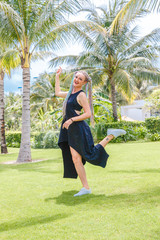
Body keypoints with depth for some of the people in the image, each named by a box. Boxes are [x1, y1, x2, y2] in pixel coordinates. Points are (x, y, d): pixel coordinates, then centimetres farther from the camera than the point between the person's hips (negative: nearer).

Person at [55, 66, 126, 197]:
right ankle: (86, 188, 4)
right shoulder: (71, 93, 15)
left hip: (79, 129, -8)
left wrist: (71, 119, -19)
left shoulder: (81, 95, -9)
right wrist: (57, 76, 35)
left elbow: (88, 114, -14)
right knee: (75, 159, 1)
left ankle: (111, 135, 14)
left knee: (91, 155, 1)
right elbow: (58, 93, 34)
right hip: (71, 131, 8)